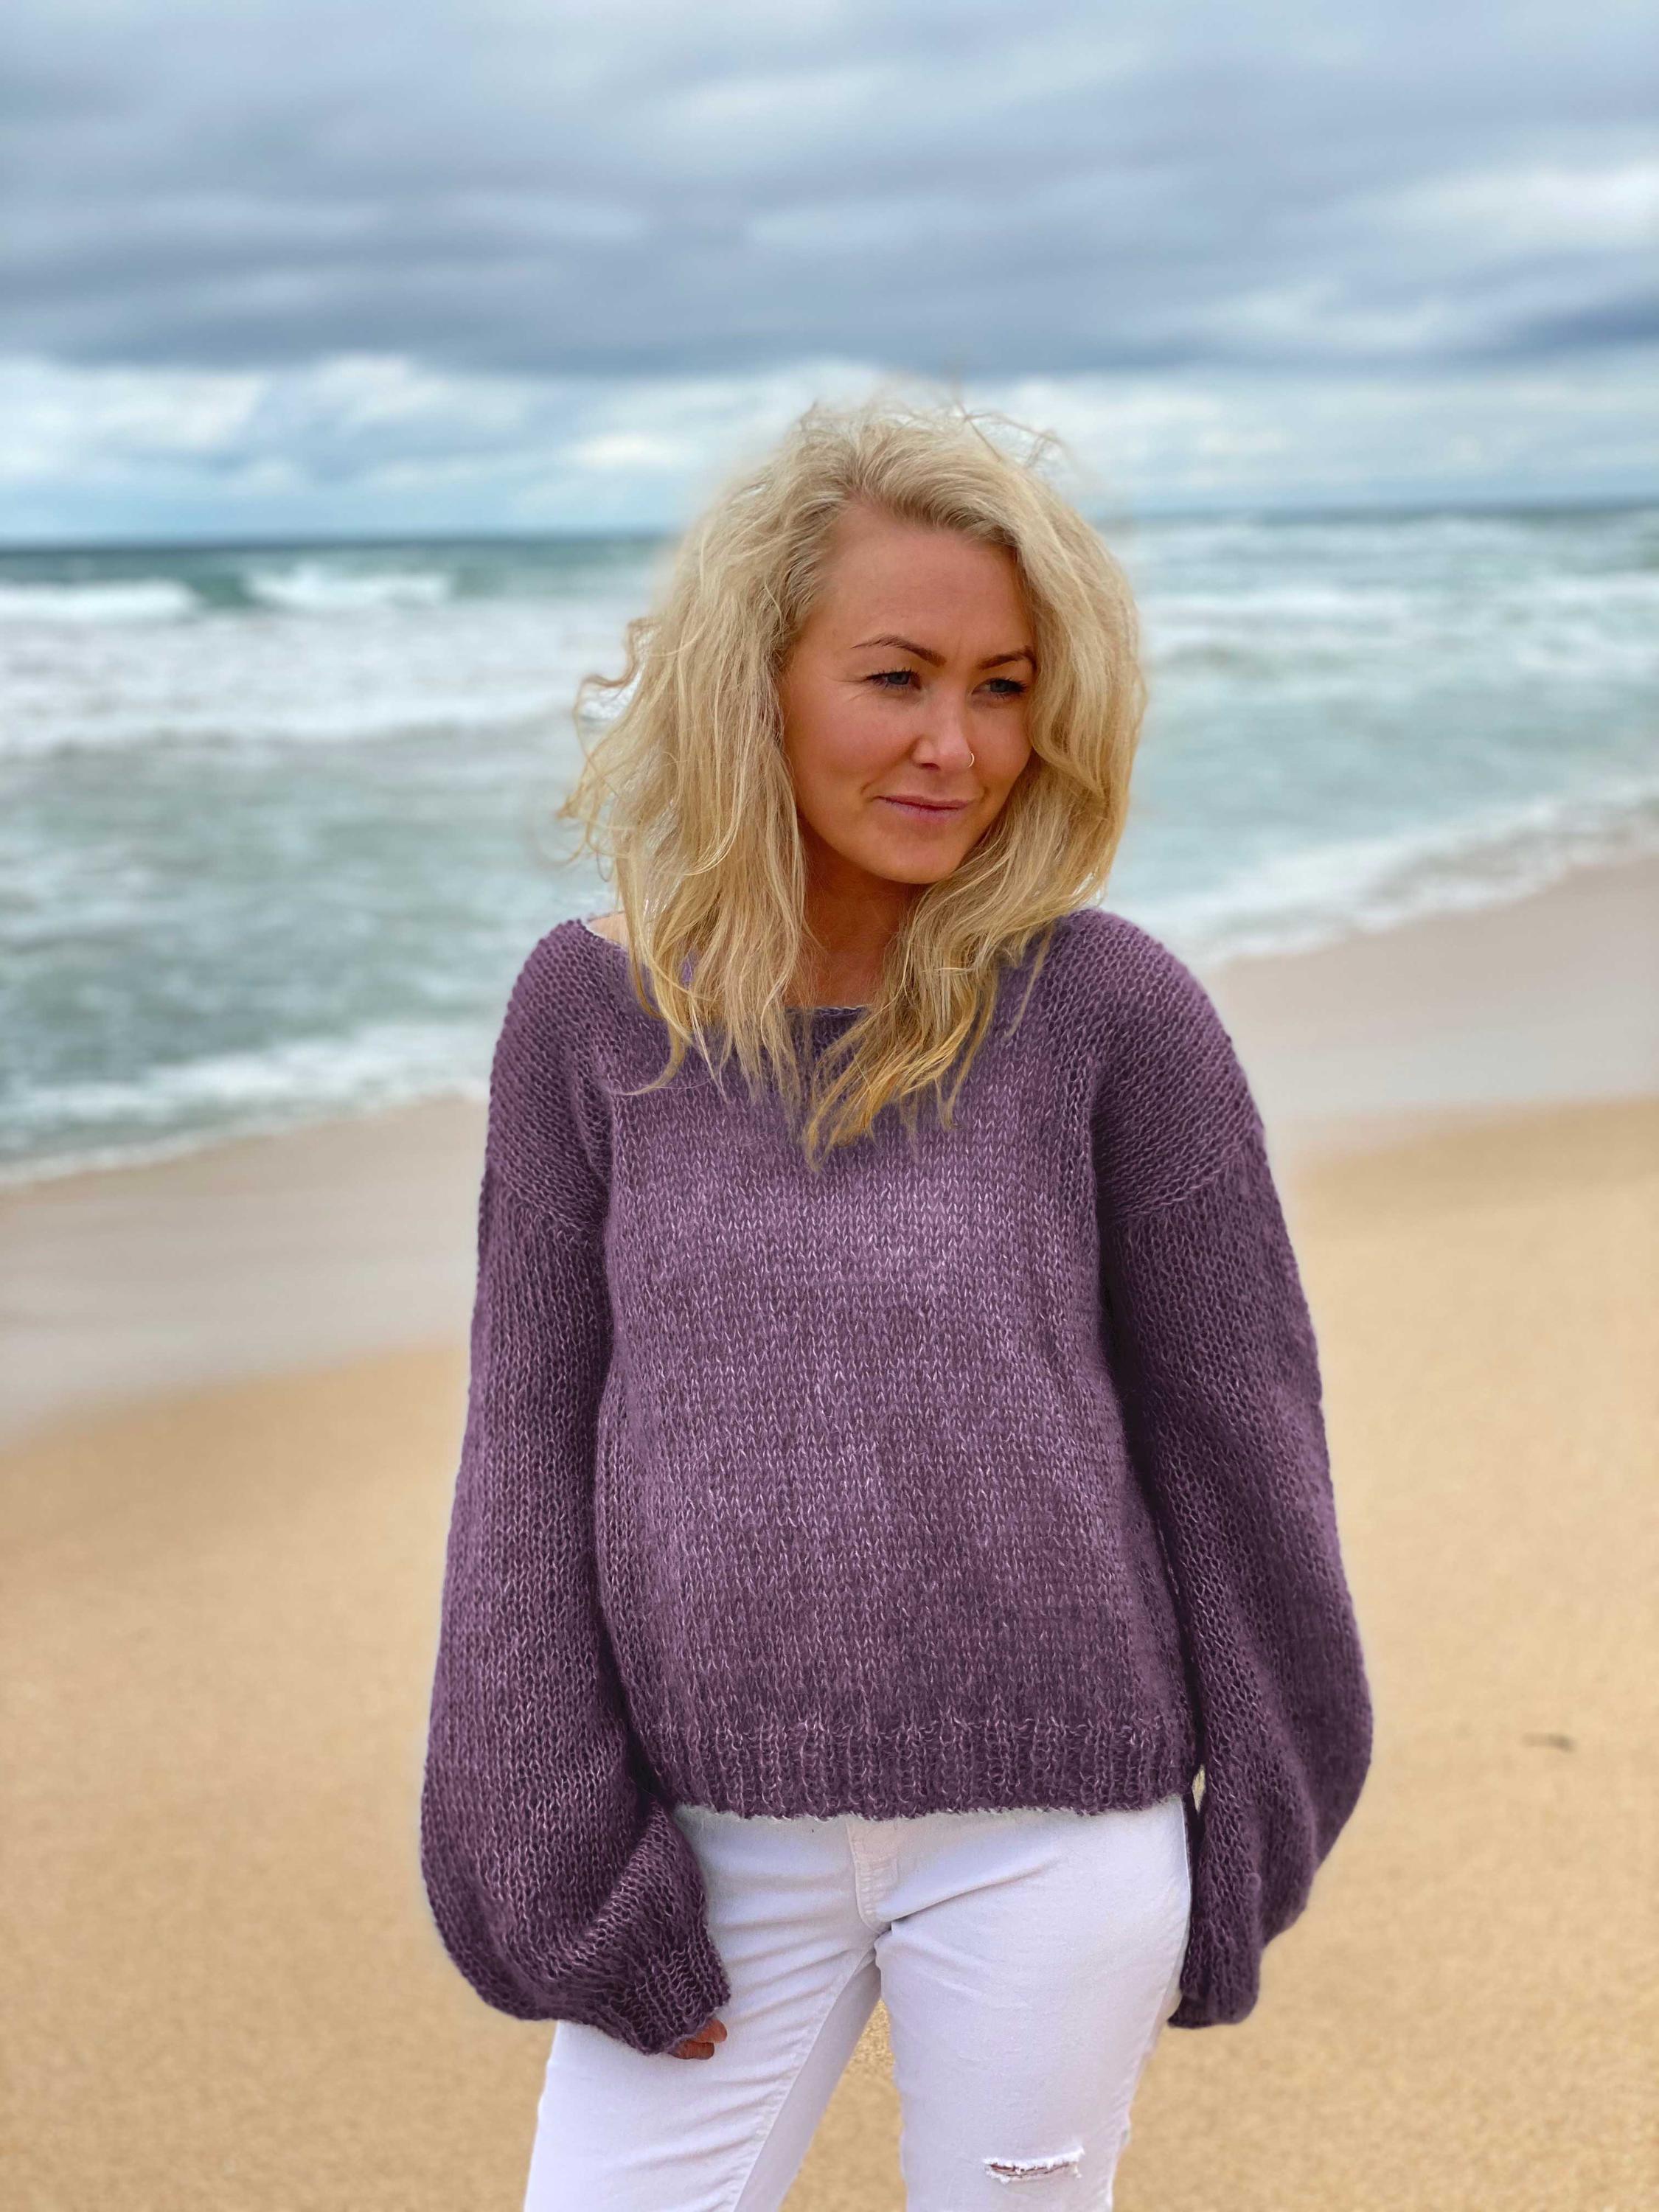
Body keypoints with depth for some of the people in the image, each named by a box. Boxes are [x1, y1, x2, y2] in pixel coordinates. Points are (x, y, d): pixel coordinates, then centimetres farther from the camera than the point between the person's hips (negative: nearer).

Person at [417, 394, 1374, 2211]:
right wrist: (562, 1861, -3)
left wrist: (1261, 1806, 6)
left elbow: (1227, 1419, 0)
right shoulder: (591, 1013, -3)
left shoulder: (1113, 1014, -9)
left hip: (1047, 1836, -1)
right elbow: (532, 1444, 0)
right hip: (718, 1842, 2)